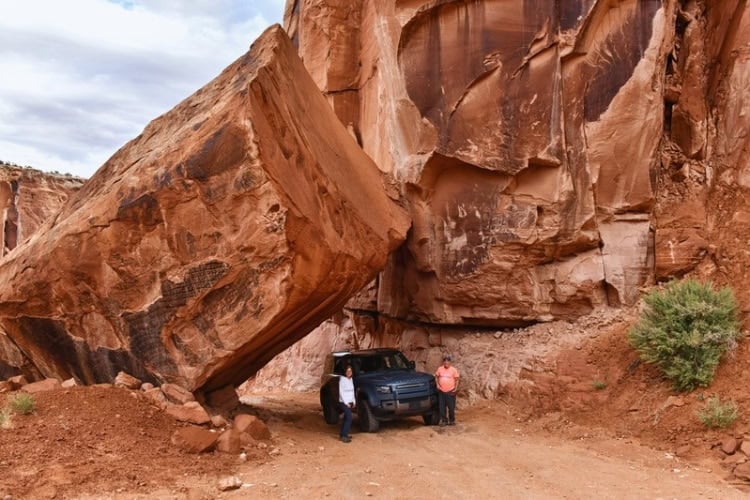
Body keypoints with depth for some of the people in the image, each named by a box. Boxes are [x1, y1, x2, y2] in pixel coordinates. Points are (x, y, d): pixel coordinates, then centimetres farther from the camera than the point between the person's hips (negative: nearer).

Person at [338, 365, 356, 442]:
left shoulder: (351, 379, 11)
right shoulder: (342, 379, -12)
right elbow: (341, 392, -14)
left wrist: (354, 401, 10)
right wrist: (346, 403, -16)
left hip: (350, 402, 8)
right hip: (344, 402, -8)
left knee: (346, 418, 10)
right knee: (349, 418, -15)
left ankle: (342, 434, 20)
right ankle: (343, 436, -14)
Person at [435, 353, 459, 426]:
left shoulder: (453, 369, -4)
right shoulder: (440, 369, 1)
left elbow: (456, 379, 2)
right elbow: (436, 377, 14)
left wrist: (456, 388, -7)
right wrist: (437, 384, 1)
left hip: (450, 392, -2)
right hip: (441, 391, 2)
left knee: (451, 407, 3)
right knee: (442, 407, 5)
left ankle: (452, 420, 20)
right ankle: (444, 420, 17)